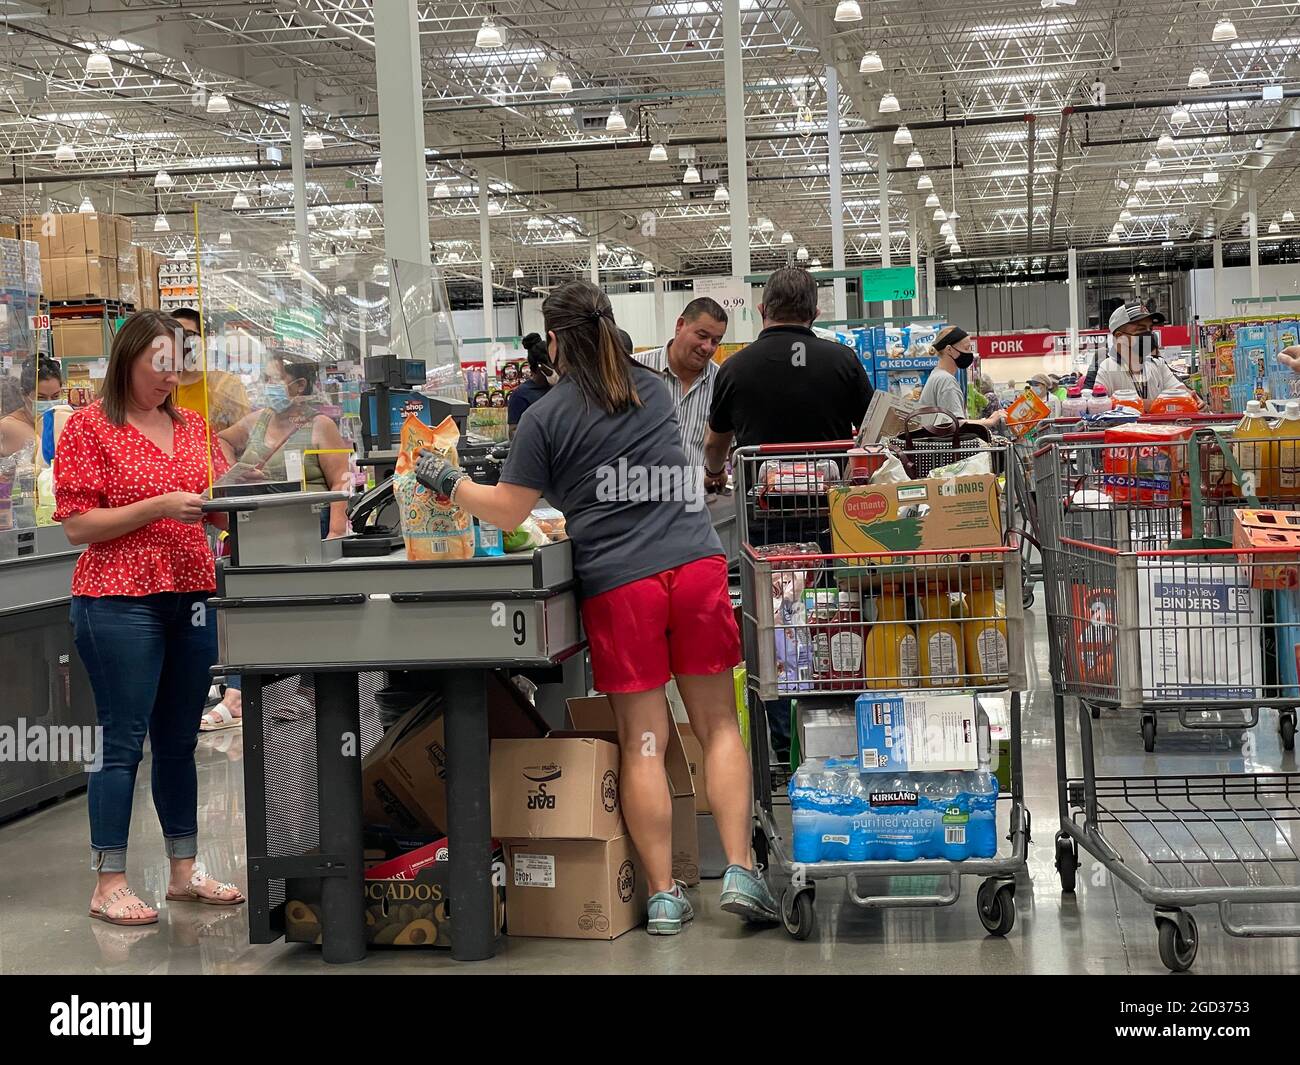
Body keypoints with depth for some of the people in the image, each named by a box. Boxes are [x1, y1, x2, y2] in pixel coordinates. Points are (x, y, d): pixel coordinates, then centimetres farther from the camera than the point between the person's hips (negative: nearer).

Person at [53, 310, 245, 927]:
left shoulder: (193, 425, 13)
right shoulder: (89, 426, -4)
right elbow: (77, 526, -9)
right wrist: (161, 506, -17)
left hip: (192, 596, 6)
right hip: (120, 602, -6)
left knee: (179, 741, 12)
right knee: (123, 742, -3)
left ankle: (184, 870, 21)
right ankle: (109, 885, 5)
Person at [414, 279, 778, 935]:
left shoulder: (545, 417, -1)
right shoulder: (653, 390, 15)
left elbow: (507, 512, 3)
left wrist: (447, 480, 18)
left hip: (618, 584, -3)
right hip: (696, 565, 3)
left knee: (642, 742, 3)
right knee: (718, 725, 8)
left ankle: (663, 896, 7)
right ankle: (740, 873, 3)